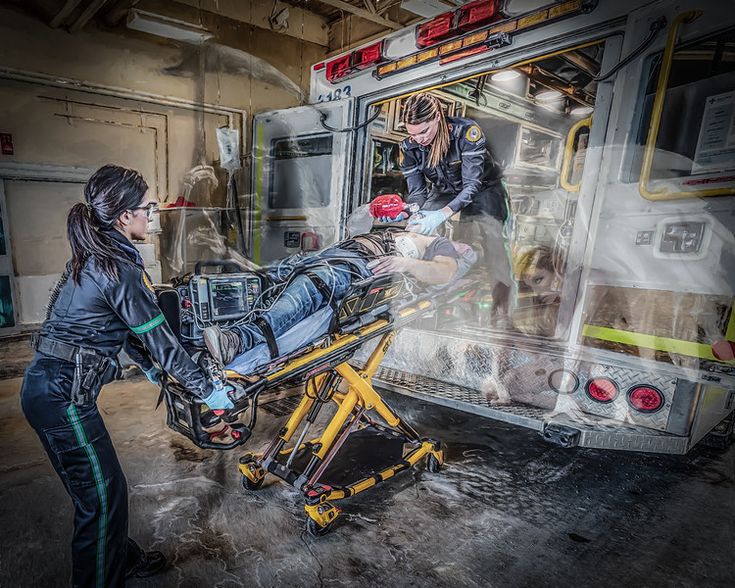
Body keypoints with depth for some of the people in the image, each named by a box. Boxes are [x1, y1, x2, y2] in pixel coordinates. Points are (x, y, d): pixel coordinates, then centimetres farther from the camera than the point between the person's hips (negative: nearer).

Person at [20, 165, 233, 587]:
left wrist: (148, 366, 27)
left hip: (52, 387, 9)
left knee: (98, 487, 22)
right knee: (103, 496, 5)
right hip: (63, 394, -9)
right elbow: (160, 338, -17)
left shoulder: (94, 255, 9)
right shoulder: (120, 267, -20)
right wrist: (207, 388, -7)